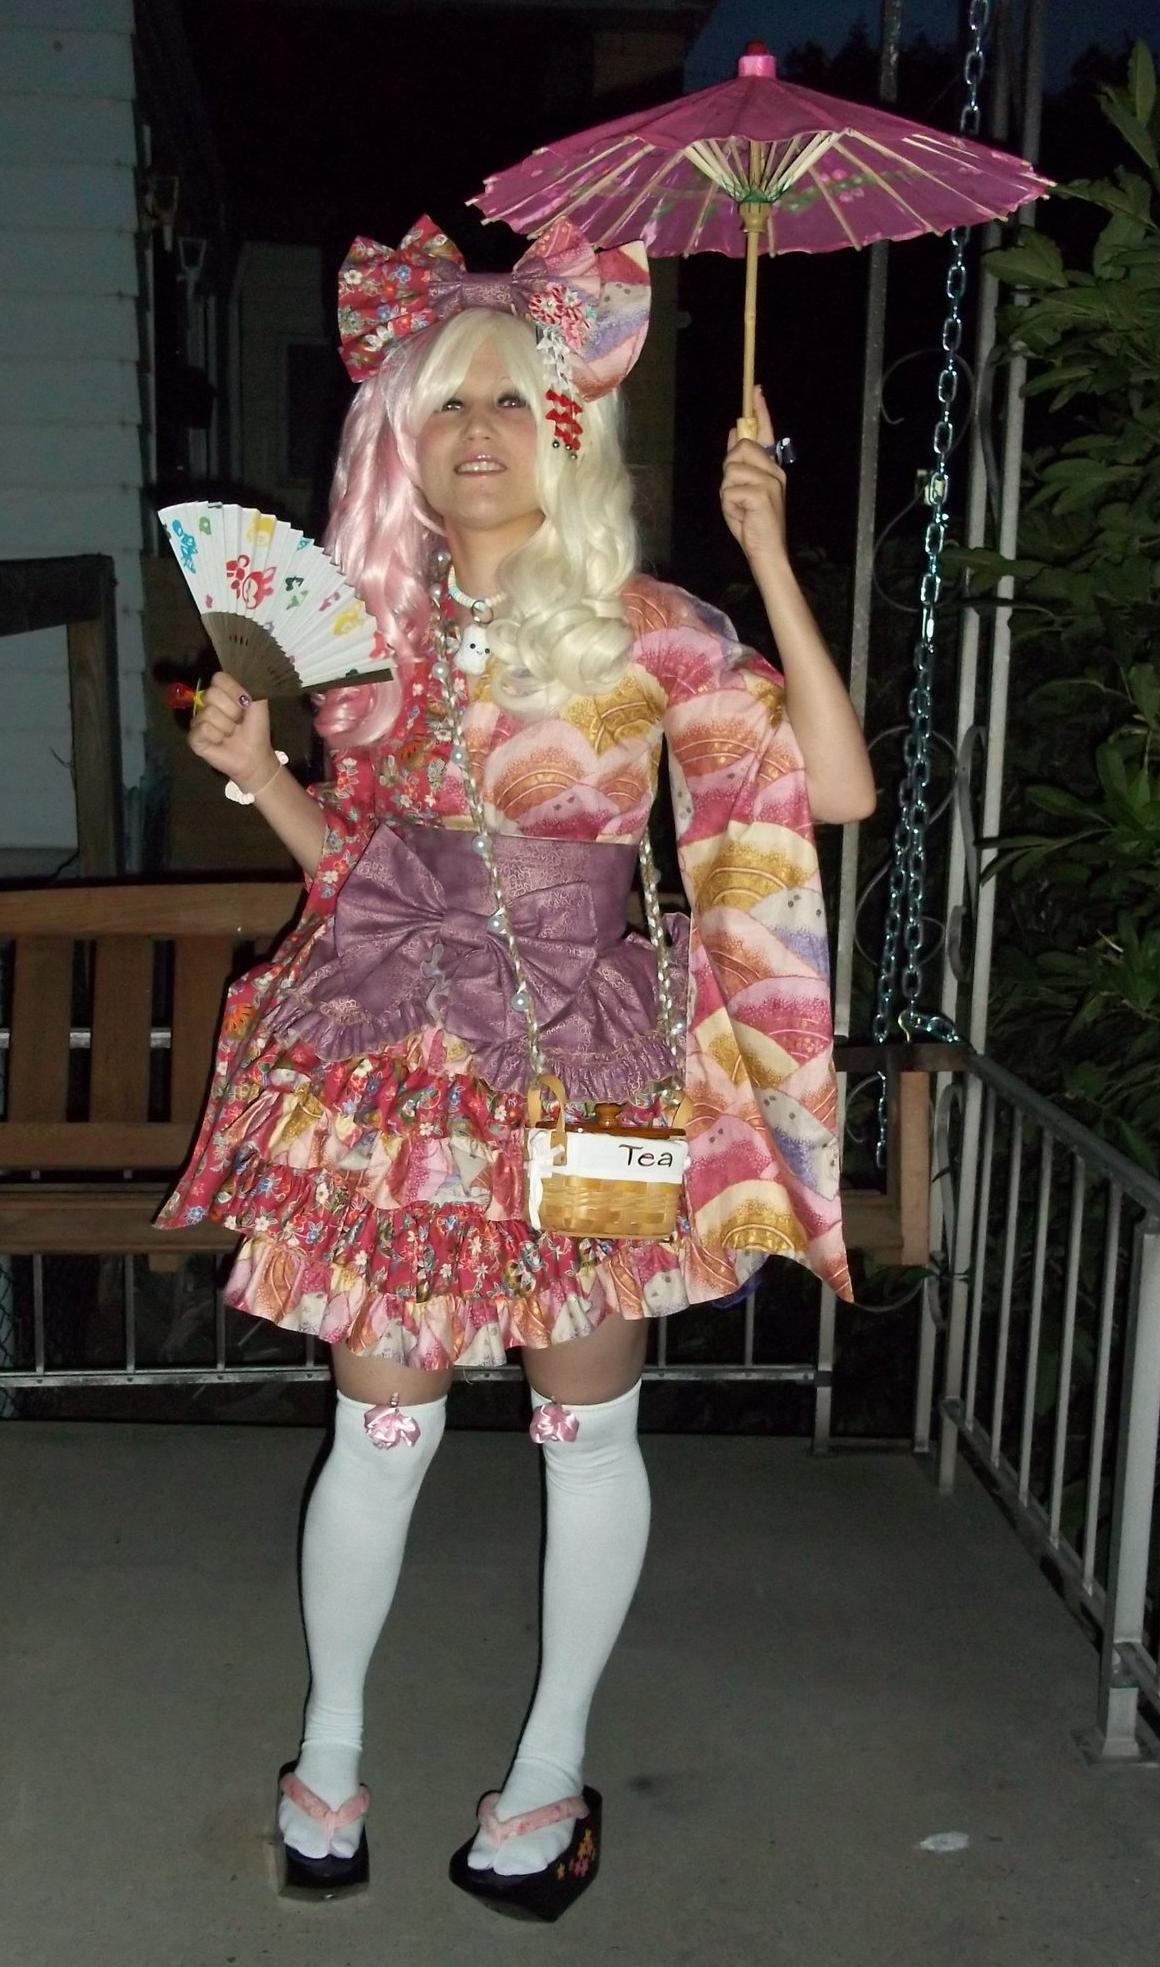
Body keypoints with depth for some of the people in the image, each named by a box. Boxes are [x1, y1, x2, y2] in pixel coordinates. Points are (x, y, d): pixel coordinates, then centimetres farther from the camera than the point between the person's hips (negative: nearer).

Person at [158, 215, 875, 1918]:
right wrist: (255, 767, -3)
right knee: (382, 1425, 11)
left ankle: (553, 1765, 34)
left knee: (588, 1430, 11)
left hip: (582, 1069, -2)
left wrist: (769, 557, -22)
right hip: (393, 1066, 3)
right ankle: (331, 1746, 35)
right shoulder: (380, 621, 5)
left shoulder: (646, 627, -8)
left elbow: (838, 789, -20)